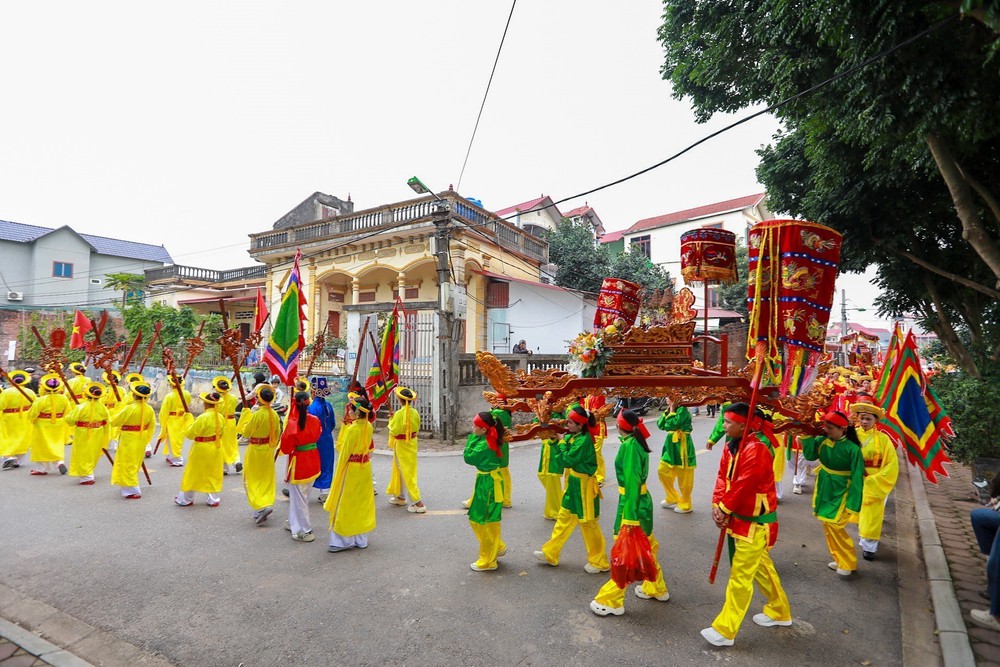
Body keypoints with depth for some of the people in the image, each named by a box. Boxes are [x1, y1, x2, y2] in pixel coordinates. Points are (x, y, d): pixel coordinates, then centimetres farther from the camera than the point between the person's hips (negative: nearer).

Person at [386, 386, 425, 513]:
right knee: (399, 469, 23)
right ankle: (400, 496, 36)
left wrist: (391, 420, -4)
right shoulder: (415, 412, -2)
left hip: (401, 445, -7)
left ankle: (418, 502, -4)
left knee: (407, 473, -2)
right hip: (412, 442, 7)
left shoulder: (399, 413, -22)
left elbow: (394, 431, -19)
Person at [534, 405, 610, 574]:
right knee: (564, 518, 17)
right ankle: (550, 553, 29)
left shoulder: (584, 440, -24)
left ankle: (599, 562, 20)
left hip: (583, 485, -9)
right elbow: (560, 456, 4)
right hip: (574, 482, 9)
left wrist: (562, 442, -15)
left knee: (588, 523, 4)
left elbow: (567, 460, -23)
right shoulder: (573, 436, 2)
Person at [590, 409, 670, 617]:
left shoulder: (629, 445, -21)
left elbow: (631, 482, -23)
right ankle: (656, 588, 41)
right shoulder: (637, 442, 4)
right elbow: (636, 476, 7)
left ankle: (611, 601, 13)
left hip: (632, 502, -9)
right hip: (642, 500, 9)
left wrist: (629, 517, -21)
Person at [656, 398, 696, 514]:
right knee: (663, 471, 14)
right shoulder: (672, 410, 10)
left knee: (684, 479, 3)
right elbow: (660, 425, 4)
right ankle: (672, 498, 29)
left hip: (682, 446, -9)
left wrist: (672, 411, -15)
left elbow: (672, 424, -26)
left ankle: (685, 505, 17)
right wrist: (667, 411, -1)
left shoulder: (683, 410, -16)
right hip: (671, 445, 9)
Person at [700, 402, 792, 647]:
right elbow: (722, 477, 1)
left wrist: (725, 510, -14)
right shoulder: (731, 446, 2)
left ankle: (725, 630, 8)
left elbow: (743, 486, -26)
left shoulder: (756, 450, -27)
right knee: (761, 567, 25)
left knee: (740, 577, 0)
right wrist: (717, 505, -12)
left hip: (755, 523, -9)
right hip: (739, 518, 9)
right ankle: (779, 612, 44)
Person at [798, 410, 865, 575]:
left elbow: (857, 477, -15)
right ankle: (840, 559, 31)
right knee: (828, 526, 14)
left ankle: (848, 563, 14)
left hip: (841, 493, -6)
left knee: (834, 526, -7)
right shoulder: (822, 441, -4)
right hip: (824, 490, 6)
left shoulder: (852, 448, -18)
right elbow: (810, 455, -16)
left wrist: (853, 503, -16)